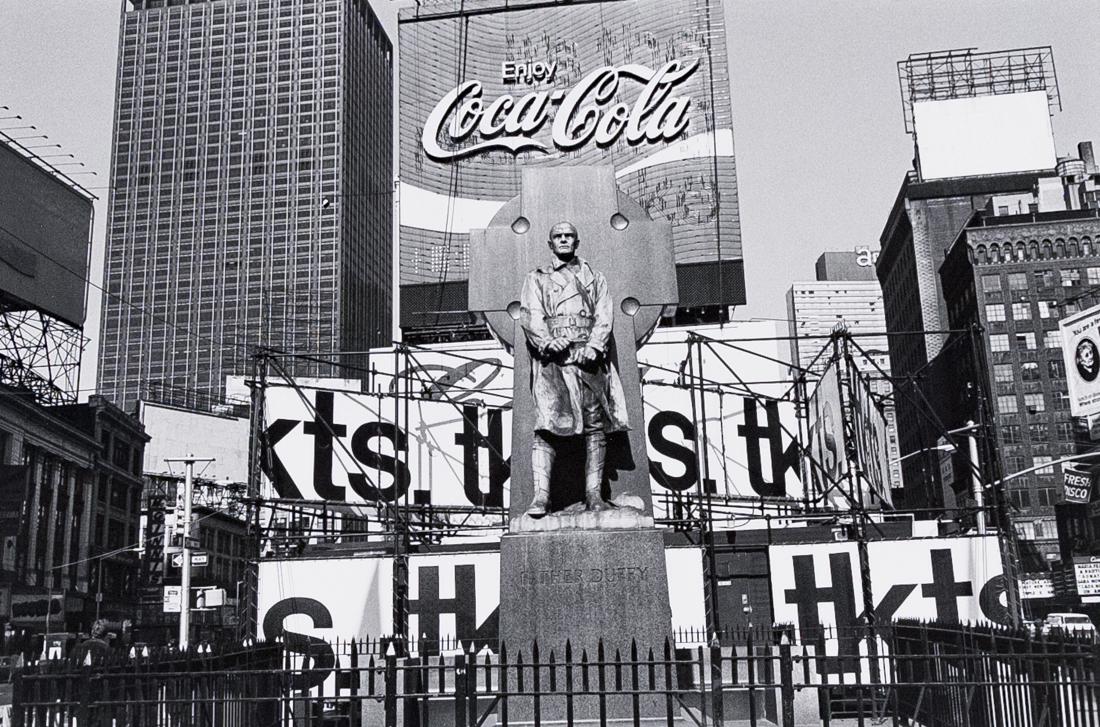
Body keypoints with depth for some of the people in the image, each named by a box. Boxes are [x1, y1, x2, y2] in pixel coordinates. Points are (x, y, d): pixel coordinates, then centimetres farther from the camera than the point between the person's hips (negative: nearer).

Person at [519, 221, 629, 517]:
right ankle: (541, 495, -19)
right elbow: (529, 315, 4)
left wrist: (594, 345, -10)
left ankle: (593, 494, -2)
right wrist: (547, 340, -17)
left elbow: (604, 315, 9)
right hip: (552, 357, -2)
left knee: (596, 423, -5)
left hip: (588, 355, 2)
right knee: (546, 423, -14)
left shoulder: (594, 277, 23)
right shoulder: (536, 278, 20)